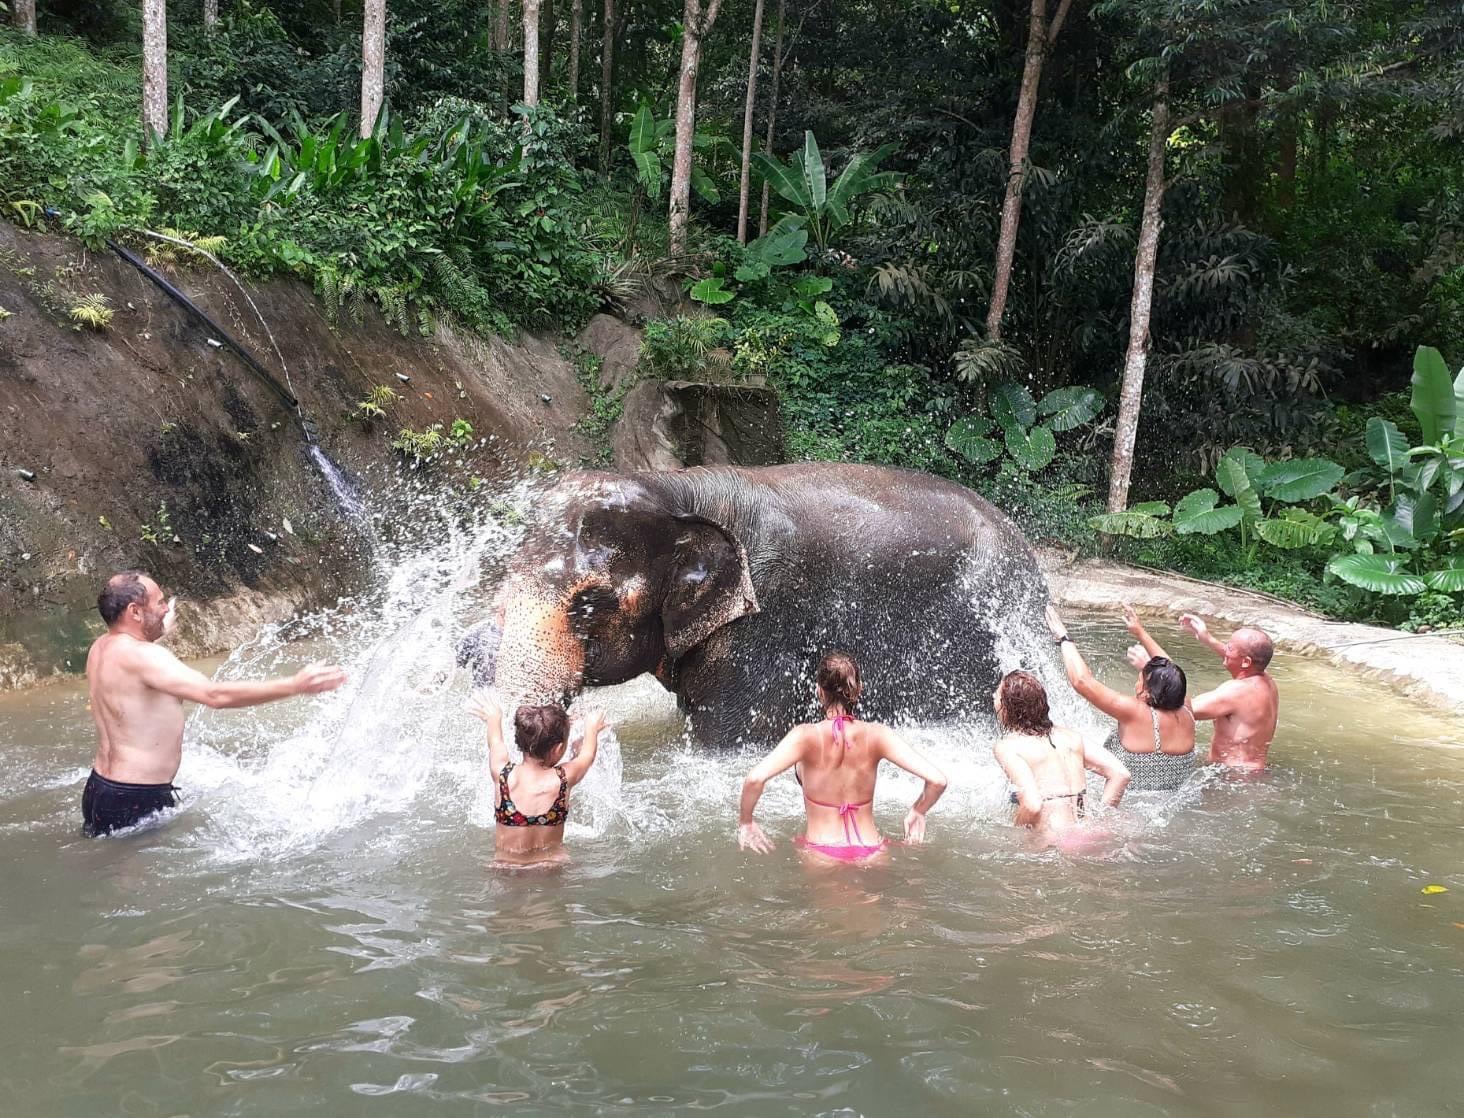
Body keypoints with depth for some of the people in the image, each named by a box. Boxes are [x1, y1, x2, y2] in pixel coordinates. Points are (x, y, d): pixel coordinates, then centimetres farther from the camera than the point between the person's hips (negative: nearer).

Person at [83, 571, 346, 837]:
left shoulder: (101, 647, 7)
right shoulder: (140, 655, -22)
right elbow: (216, 695, -32)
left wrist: (162, 630, 47)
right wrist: (295, 685, -31)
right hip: (135, 804, -10)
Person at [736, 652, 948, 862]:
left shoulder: (805, 736, -14)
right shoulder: (876, 735, -7)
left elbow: (755, 779, -27)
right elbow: (937, 780, -11)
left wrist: (745, 823, -9)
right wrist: (917, 813, 8)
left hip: (821, 854, -3)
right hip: (870, 852, 3)